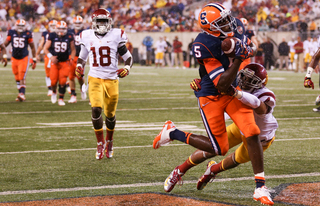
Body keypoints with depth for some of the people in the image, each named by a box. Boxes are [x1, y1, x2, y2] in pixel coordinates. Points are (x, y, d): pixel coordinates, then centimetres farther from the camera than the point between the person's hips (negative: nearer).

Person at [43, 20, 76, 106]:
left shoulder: (69, 37, -1)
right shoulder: (52, 36, -4)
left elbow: (73, 49, 11)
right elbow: (45, 48, 1)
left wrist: (71, 59, -3)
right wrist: (51, 56, -14)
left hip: (65, 62, 0)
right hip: (54, 62, 0)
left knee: (62, 82, -8)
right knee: (53, 81, -4)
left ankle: (61, 99, 6)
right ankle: (54, 92, 29)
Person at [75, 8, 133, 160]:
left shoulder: (116, 36, -2)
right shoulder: (87, 37, 5)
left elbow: (128, 57, 5)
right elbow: (82, 57, 21)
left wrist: (126, 69, -14)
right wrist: (79, 66, 1)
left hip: (112, 79, 0)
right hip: (95, 78, 0)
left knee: (110, 114, 8)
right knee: (96, 109, -19)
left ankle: (109, 141, 34)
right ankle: (100, 143, -5)